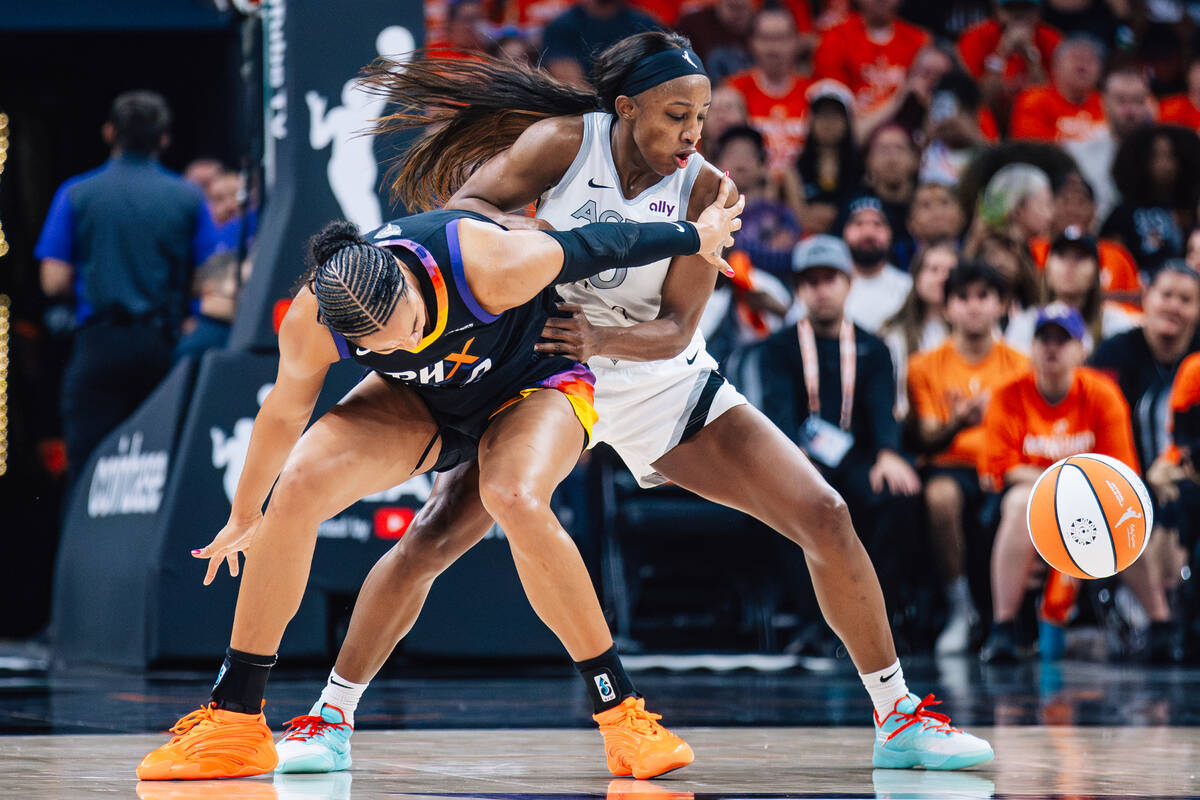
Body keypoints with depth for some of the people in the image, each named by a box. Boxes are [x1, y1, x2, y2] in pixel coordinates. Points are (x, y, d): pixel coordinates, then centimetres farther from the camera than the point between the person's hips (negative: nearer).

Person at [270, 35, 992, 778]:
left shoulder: (704, 189, -15)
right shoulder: (564, 144, -16)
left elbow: (676, 329, -17)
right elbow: (459, 211, -12)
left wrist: (601, 339, -37)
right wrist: (522, 230, -34)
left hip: (664, 383, 1)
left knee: (825, 517, -10)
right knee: (430, 539, -15)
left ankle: (900, 720, 3)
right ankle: (330, 720, 3)